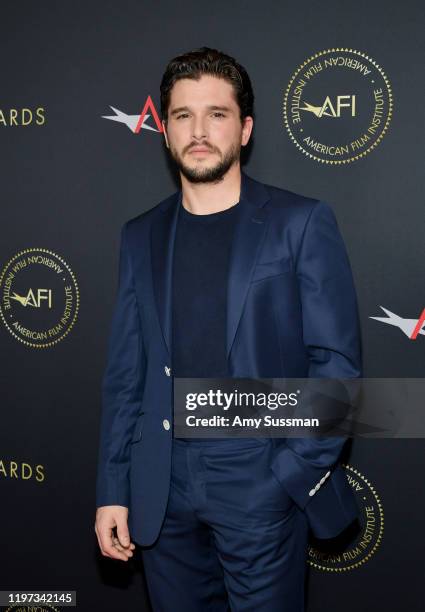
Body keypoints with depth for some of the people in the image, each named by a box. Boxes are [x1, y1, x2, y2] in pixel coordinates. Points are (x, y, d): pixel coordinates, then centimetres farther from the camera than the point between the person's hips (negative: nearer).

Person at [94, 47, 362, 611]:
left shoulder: (302, 223, -4)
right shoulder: (142, 235, 8)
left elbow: (338, 361, -5)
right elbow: (126, 373, 8)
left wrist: (294, 473, -12)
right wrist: (113, 491, 5)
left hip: (262, 480, -3)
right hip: (162, 487, 4)